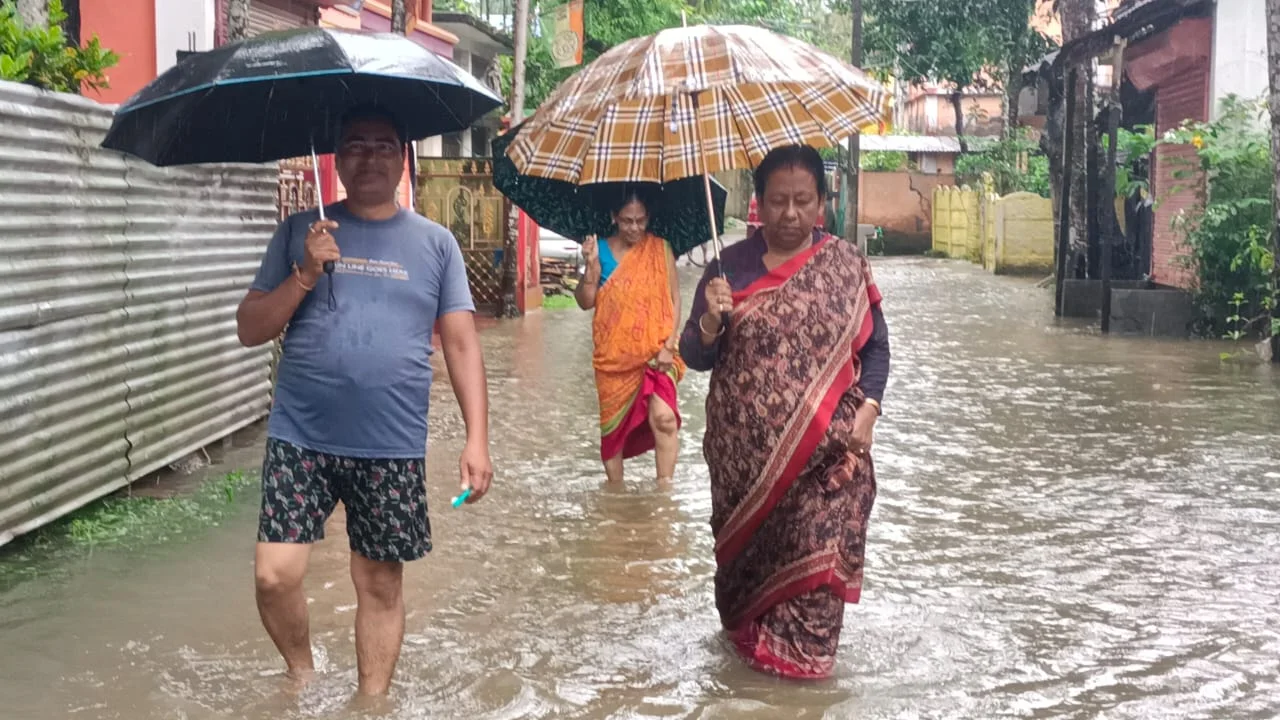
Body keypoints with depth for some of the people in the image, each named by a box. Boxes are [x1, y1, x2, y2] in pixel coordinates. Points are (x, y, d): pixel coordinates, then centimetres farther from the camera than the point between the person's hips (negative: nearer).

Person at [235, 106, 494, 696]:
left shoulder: (435, 243, 6)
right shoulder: (301, 232, 7)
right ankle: (301, 671, 23)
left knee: (380, 583, 7)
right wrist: (306, 275, -11)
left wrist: (477, 438, -4)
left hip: (392, 449, 0)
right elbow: (250, 330, 5)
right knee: (275, 575, -6)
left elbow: (461, 344, 4)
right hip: (300, 437, 0)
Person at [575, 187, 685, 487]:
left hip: (654, 352, -1)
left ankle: (664, 486, -10)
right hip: (614, 354, 2)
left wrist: (669, 344, -9)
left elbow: (674, 298, 0)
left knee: (663, 416, -20)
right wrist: (591, 264, -16)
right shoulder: (601, 250, 1)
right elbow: (586, 302, -2)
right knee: (613, 421, 11)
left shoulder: (660, 249, 0)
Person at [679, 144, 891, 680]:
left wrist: (867, 409, -9)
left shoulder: (846, 264, 1)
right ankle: (747, 631, 36)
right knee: (750, 540, 13)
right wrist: (712, 321, -21)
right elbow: (696, 358, 0)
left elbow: (875, 345, 5)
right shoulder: (730, 266, 0)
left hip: (826, 445, -1)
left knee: (817, 546, -4)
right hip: (745, 446, 1)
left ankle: (802, 649, 14)